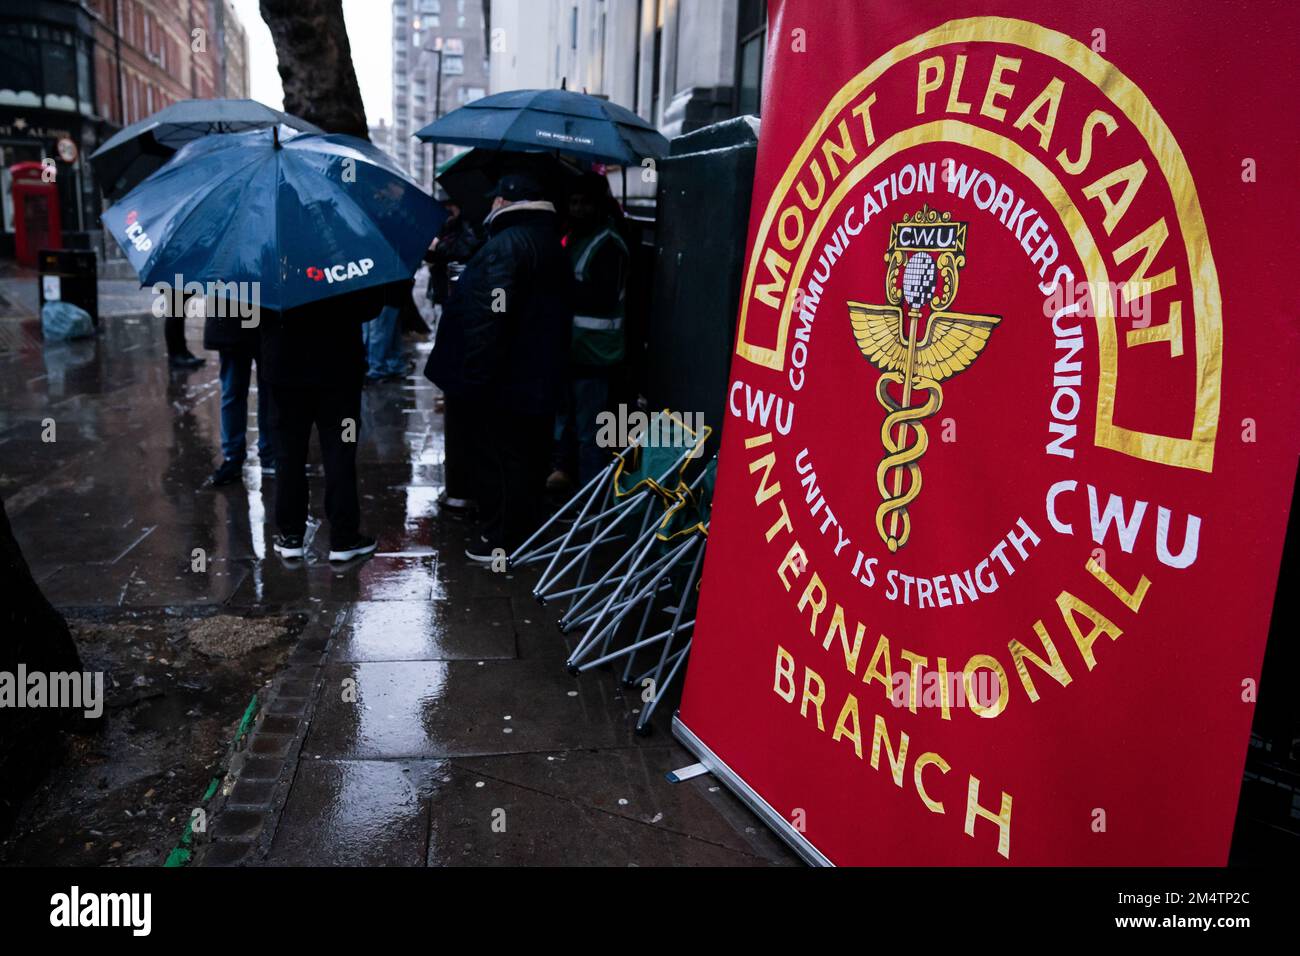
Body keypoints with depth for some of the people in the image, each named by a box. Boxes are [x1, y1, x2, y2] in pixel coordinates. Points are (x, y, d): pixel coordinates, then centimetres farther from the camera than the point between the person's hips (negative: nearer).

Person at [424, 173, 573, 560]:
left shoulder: (504, 245, -17)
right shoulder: (551, 244, 14)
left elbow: (489, 318, -27)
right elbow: (562, 315, 20)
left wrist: (475, 378, -25)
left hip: (503, 383, -9)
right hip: (541, 380, 9)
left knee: (499, 459, 1)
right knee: (529, 458, 16)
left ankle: (501, 540, 10)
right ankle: (526, 531, 29)